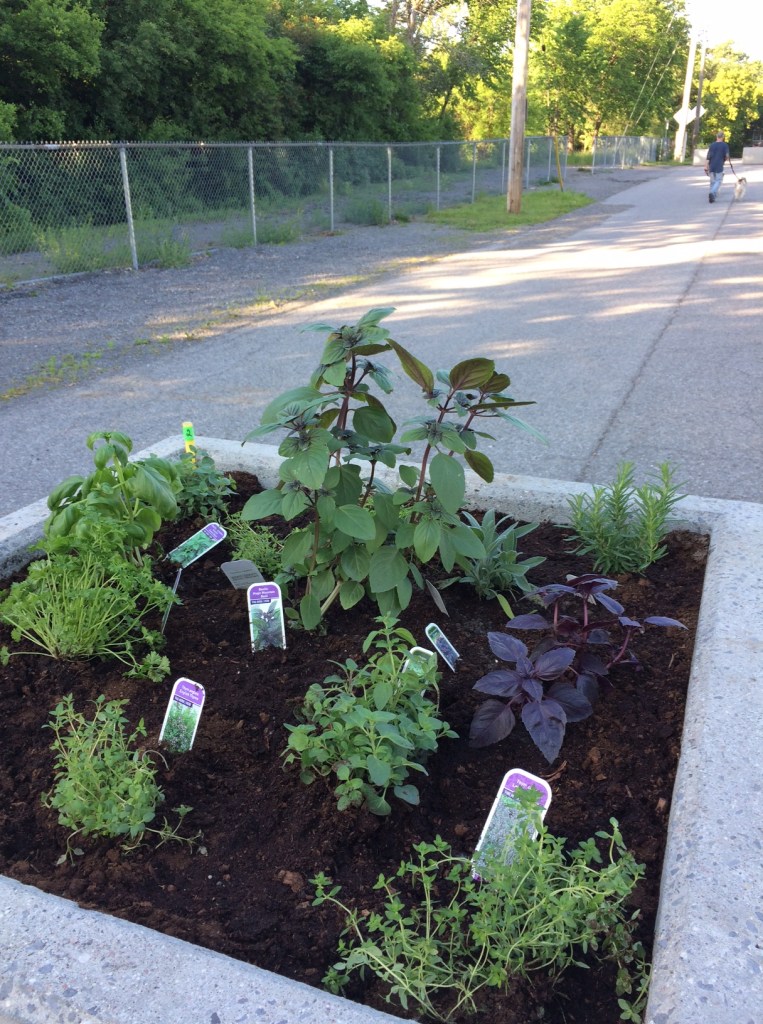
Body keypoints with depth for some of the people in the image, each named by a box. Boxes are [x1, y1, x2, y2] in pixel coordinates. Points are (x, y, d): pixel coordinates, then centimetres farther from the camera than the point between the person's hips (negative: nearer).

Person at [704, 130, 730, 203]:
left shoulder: (711, 145, 6)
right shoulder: (724, 145, -3)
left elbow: (708, 157, 0)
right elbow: (727, 156, -7)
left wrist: (706, 167, 0)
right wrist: (729, 159, 16)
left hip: (711, 167, 4)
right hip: (719, 167, -4)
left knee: (712, 182, 13)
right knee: (718, 181, -1)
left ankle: (712, 197, 15)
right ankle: (712, 193, -26)